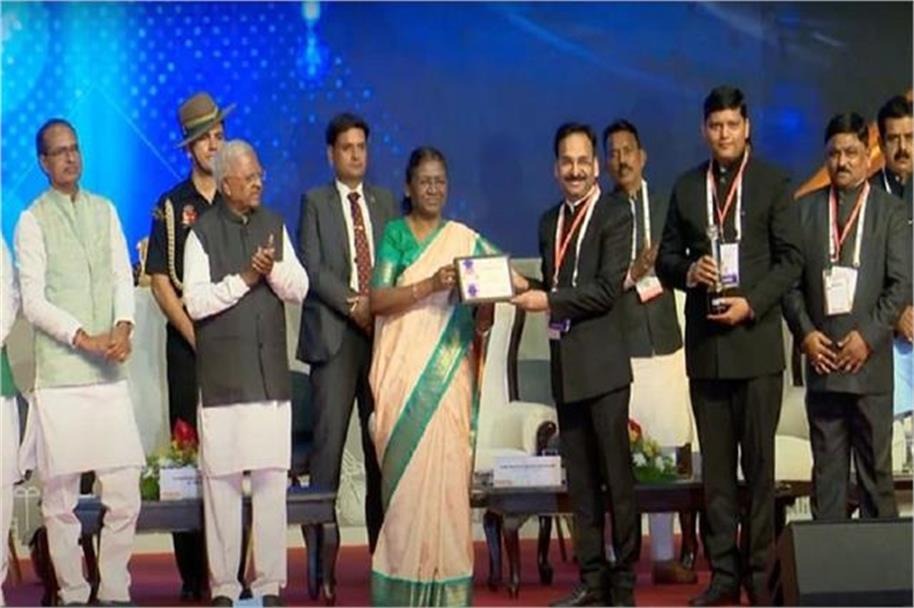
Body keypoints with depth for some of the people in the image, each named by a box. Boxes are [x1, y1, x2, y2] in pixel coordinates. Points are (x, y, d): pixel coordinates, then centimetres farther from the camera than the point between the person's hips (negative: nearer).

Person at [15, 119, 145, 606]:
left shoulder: (105, 210, 15)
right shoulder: (33, 219, 1)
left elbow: (123, 276, 11)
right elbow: (33, 301, -4)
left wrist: (124, 325, -8)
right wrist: (83, 338, -14)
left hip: (110, 372, 4)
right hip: (59, 373, -4)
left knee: (124, 492, 0)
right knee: (60, 496, 0)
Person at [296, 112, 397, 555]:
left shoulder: (385, 202, 18)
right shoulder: (315, 202, 7)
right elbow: (312, 267, -3)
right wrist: (353, 304, -12)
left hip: (382, 330, 3)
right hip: (334, 333, -3)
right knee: (329, 434, -8)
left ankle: (382, 540, 7)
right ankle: (321, 532, -5)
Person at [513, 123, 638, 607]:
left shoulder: (615, 216, -4)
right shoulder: (550, 221, 17)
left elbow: (607, 290, -14)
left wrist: (548, 300, -15)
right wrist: (527, 290, 0)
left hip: (602, 363, -7)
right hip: (564, 364, 7)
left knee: (617, 476, -3)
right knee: (580, 480, 10)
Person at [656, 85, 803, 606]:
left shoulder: (773, 183, 2)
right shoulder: (687, 187, 12)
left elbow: (792, 259, -2)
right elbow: (667, 258, 15)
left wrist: (752, 303, -13)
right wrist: (688, 272, -7)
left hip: (756, 341, -3)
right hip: (706, 345, 3)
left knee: (760, 461, 0)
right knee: (716, 465, 5)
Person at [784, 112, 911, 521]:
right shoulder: (805, 209, 9)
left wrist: (868, 335, -11)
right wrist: (804, 332, -6)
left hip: (870, 360, -1)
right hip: (821, 356, 1)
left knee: (876, 466, 4)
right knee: (826, 466, 4)